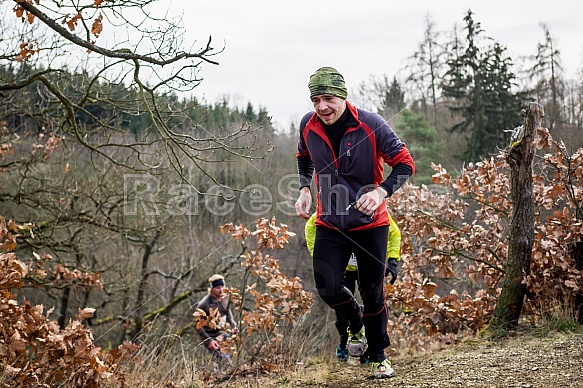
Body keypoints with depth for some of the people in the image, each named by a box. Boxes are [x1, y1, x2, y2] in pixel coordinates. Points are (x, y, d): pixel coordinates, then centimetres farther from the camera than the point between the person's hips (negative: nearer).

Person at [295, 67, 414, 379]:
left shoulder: (371, 125, -17)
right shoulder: (308, 125, -6)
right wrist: (304, 188, 0)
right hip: (330, 224, 2)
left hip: (370, 223, -2)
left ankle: (379, 356, 25)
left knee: (372, 293, 3)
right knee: (328, 289, -12)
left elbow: (405, 164, -12)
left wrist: (381, 192, -29)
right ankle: (356, 324, 22)